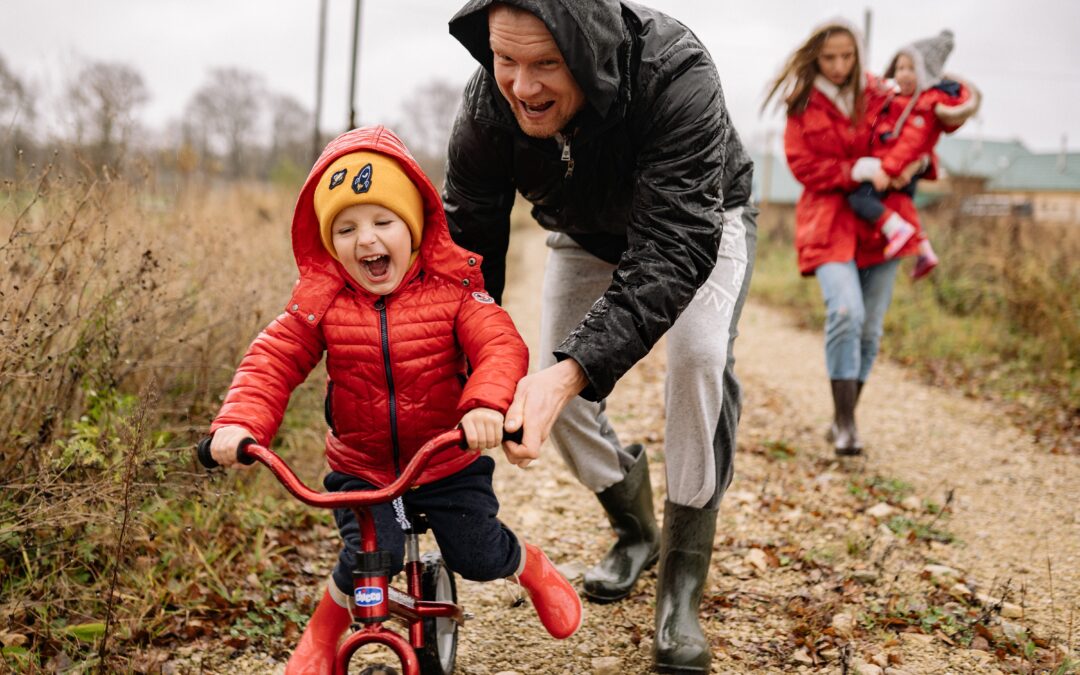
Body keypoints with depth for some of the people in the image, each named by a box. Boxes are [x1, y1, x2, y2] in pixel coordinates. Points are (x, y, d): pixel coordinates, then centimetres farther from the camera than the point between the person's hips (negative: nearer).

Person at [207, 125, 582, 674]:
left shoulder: (451, 287, -13)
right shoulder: (320, 300, -9)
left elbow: (500, 346, -24)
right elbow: (272, 362, -12)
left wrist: (486, 403, -45)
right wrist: (239, 422, -30)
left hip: (449, 461, 0)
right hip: (360, 468, 0)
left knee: (479, 557, 0)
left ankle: (534, 568, 38)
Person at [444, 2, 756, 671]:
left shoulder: (676, 74, -43)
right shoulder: (488, 106, -30)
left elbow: (675, 248, -48)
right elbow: (468, 246, -24)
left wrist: (572, 370, -60)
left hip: (701, 225, -4)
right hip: (587, 235, 4)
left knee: (700, 355, -28)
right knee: (554, 391, -5)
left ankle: (681, 587, -14)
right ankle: (635, 531, 25)